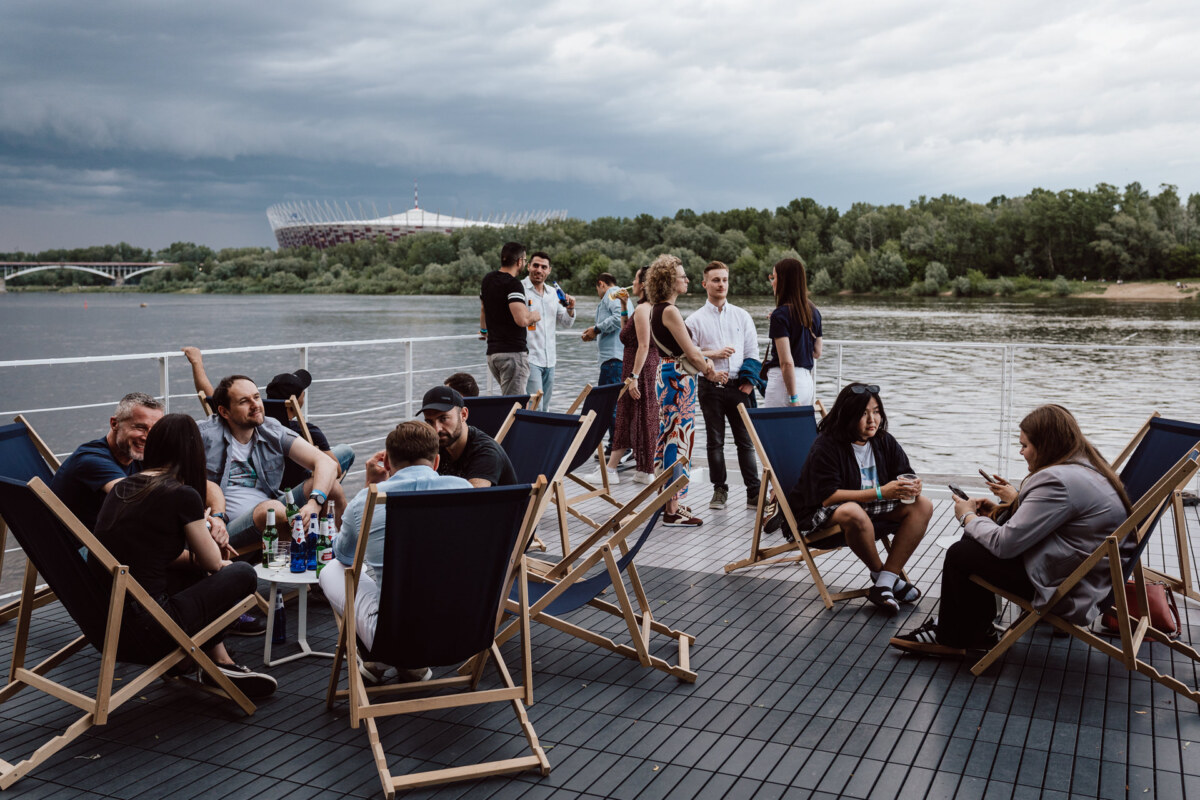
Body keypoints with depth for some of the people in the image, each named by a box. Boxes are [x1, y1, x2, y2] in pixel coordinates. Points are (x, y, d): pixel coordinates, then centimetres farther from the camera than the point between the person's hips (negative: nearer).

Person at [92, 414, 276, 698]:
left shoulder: (120, 488, 10)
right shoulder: (182, 495, -12)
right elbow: (212, 562, 3)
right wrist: (199, 527, 21)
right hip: (143, 635, -8)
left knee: (197, 575, 28)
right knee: (242, 574, 7)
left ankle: (221, 662, 27)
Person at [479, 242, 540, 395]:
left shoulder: (487, 279, 13)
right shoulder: (513, 285, -15)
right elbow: (522, 320, -27)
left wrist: (484, 330, 47)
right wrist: (535, 316, -5)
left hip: (492, 352, 9)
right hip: (513, 353, -9)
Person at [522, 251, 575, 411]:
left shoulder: (553, 293, 16)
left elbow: (566, 323, 20)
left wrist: (570, 309, 2)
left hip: (549, 360, 7)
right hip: (530, 358, -7)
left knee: (544, 408, 11)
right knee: (534, 408, -14)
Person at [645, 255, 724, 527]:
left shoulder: (657, 309, 13)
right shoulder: (670, 311, -17)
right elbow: (690, 352, -15)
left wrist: (704, 363, 3)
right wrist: (711, 373, 0)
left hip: (667, 377, 10)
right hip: (678, 379, -10)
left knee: (670, 438, 16)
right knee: (678, 440, -6)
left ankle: (670, 501, 27)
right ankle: (673, 510, -1)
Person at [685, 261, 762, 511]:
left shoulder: (742, 316, 10)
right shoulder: (695, 319, 4)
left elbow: (752, 352, 8)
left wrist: (749, 381, -3)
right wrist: (714, 354, -12)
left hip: (738, 386, 1)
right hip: (710, 387, -1)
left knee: (746, 441, 2)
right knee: (715, 441, 6)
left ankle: (754, 493, 5)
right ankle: (719, 490, 17)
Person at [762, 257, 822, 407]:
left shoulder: (780, 314, -12)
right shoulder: (814, 312, 10)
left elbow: (786, 362, -18)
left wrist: (793, 398, -16)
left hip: (783, 380, -8)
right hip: (807, 380, 8)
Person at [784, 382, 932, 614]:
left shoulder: (884, 442, 2)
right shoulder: (826, 447, -19)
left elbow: (905, 474, 8)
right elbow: (828, 496, -26)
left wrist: (912, 486, -20)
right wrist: (880, 492, -29)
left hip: (871, 507, 7)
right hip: (824, 514, -7)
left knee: (923, 506, -11)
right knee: (854, 514, -40)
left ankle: (884, 584, -17)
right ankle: (879, 573, -10)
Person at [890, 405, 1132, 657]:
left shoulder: (1058, 482, -26)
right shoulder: (1086, 466, 7)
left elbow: (1005, 543, -22)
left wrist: (967, 517, -5)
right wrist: (1018, 500, 12)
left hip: (1070, 590, -11)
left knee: (960, 554, -4)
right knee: (973, 540, 13)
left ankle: (952, 639, 19)